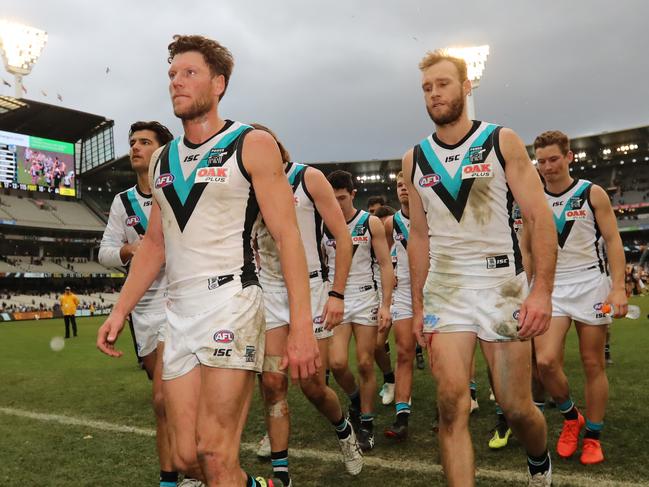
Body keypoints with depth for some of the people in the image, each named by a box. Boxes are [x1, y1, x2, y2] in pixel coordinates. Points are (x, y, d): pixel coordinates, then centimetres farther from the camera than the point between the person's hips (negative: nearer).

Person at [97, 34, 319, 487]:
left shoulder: (253, 145, -2)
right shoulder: (162, 159, 16)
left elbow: (287, 236, -8)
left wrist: (302, 326, -16)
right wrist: (120, 311, 12)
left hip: (232, 301, -6)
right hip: (179, 313, 6)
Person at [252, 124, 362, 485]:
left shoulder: (309, 178, -5)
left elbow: (343, 237, -6)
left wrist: (337, 294, -12)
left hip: (310, 286, -3)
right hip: (268, 291, 3)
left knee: (313, 385, 1)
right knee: (272, 383, -2)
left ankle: (343, 430, 33)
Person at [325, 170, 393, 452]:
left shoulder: (371, 223, -2)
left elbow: (386, 265, -1)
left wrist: (386, 304, -9)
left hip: (365, 298, -1)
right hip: (335, 300, 1)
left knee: (365, 364, 2)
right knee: (337, 363, -10)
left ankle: (366, 423, 19)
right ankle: (354, 398, 22)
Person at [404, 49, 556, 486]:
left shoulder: (502, 142, -1)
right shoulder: (415, 159, 7)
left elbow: (540, 218, -6)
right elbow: (420, 236, 11)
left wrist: (543, 291, -16)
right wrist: (418, 306, 8)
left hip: (503, 285, -2)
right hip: (443, 290, 2)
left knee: (516, 407, 6)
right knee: (452, 404, -7)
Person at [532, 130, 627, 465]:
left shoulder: (592, 194, -1)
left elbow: (613, 240, -2)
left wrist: (618, 287, -12)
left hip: (590, 284, -1)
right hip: (551, 287, 2)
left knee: (593, 365, 4)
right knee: (545, 361, -13)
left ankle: (593, 437, 20)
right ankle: (570, 416, 15)